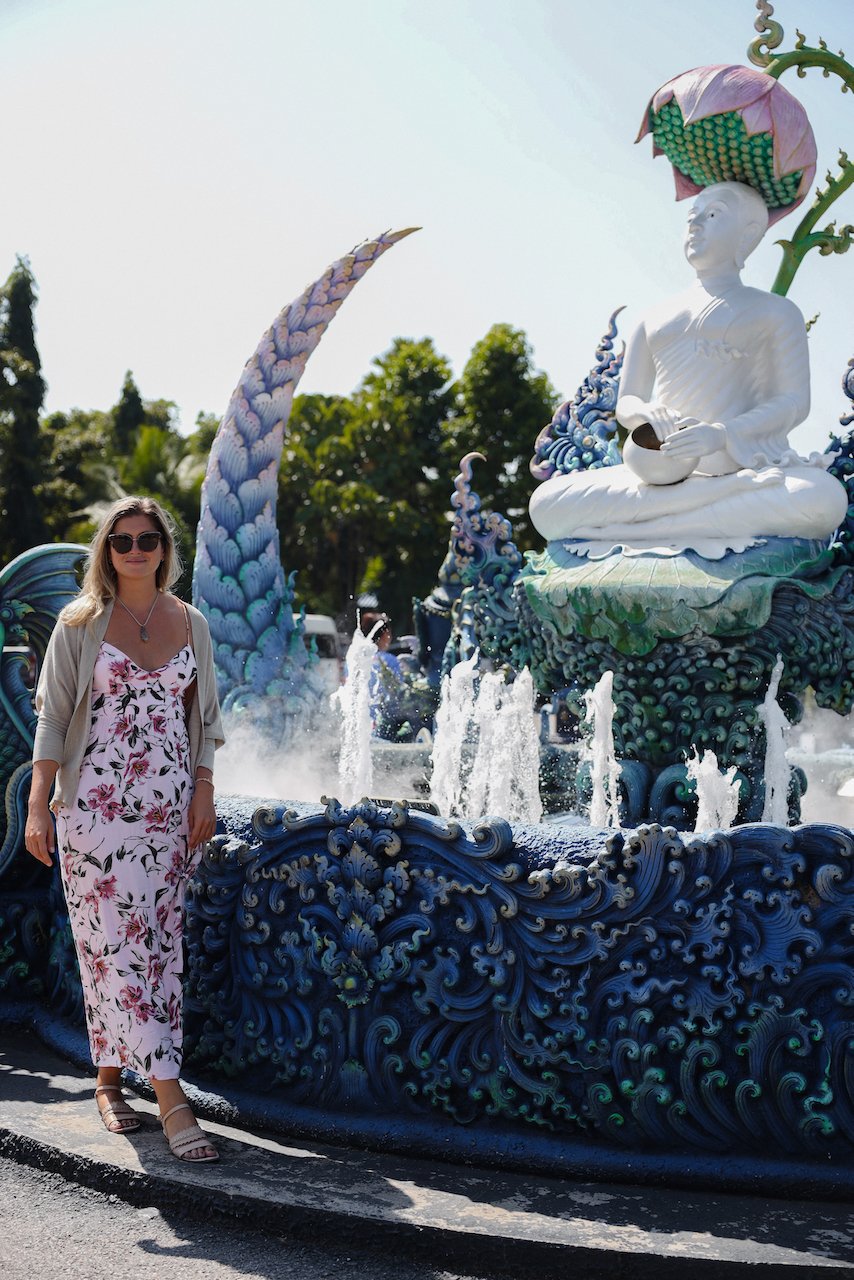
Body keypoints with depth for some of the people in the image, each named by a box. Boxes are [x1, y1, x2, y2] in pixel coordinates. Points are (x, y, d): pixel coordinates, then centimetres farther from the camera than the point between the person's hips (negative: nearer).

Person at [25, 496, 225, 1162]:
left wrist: (204, 794, 4)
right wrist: (38, 805, -6)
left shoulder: (192, 625, 9)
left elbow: (205, 717, 13)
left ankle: (110, 1076, 17)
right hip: (96, 805, -3)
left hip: (171, 807, 3)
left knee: (159, 943, 4)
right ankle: (171, 1096, -10)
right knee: (115, 942, -9)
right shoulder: (80, 623, 1)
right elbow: (54, 716, 0)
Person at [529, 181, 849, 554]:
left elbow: (794, 401, 2)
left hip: (746, 465, -3)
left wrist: (722, 434, -18)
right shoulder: (655, 320, 27)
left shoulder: (774, 311, 15)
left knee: (823, 498, -39)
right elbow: (625, 403, 21)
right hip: (662, 472, 4)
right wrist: (645, 413, -7)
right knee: (546, 503, -24)